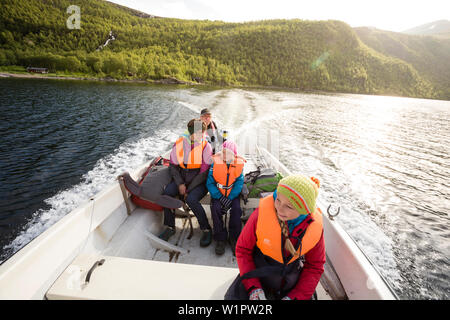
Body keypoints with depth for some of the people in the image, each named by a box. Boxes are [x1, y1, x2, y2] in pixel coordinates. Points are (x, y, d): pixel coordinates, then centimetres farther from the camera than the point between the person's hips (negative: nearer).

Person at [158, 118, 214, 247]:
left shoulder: (206, 146, -11)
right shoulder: (180, 143, -2)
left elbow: (204, 172, -12)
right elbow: (173, 166, 5)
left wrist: (189, 189, -14)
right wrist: (180, 184, -8)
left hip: (199, 181, -4)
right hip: (182, 178, 4)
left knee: (191, 199, -29)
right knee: (166, 192, -19)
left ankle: (206, 229, -7)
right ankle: (170, 227, 0)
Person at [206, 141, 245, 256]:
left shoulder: (239, 164, -7)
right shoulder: (215, 162, -10)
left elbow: (239, 183, -9)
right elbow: (210, 183, -10)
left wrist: (229, 198, -19)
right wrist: (220, 197, -20)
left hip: (233, 194, 0)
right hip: (218, 194, 0)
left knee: (236, 209, -26)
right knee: (215, 209, -26)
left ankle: (235, 239, -5)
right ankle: (220, 239, -7)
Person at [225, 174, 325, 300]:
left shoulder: (315, 227, -17)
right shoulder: (261, 214, -24)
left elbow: (315, 266, -3)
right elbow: (243, 250, -10)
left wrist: (294, 296, -13)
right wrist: (253, 287, -18)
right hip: (260, 270, -1)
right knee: (235, 296, -17)